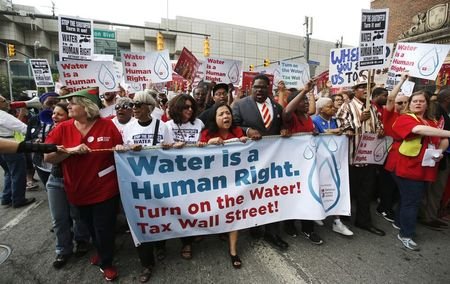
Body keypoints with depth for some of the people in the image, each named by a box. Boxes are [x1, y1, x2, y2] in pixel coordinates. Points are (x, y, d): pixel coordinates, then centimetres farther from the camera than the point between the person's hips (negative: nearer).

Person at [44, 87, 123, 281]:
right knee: (92, 228, 24)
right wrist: (70, 151, -22)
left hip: (106, 190, -3)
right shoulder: (62, 129, -4)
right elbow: (47, 158, -7)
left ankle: (106, 263, 35)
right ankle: (101, 252, 53)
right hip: (79, 191, 4)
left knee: (104, 229, 8)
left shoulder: (107, 125, -10)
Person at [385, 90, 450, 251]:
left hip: (424, 168, 7)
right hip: (406, 166, -7)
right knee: (411, 200, -4)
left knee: (409, 197, 17)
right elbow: (419, 129, -28)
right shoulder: (404, 119, -10)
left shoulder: (432, 122, 15)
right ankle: (406, 234, 9)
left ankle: (399, 222, 35)